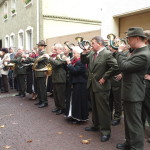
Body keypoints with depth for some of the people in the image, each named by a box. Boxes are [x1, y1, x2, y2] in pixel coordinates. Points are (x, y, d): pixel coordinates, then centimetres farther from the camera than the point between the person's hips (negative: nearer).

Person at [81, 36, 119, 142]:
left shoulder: (107, 54, -16)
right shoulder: (92, 54, 9)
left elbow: (115, 67, -22)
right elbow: (84, 61, 15)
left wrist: (104, 77, -18)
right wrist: (84, 52, -2)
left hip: (101, 86, -8)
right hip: (92, 85, 8)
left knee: (103, 109, 0)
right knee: (95, 107, 20)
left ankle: (105, 131, 11)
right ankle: (96, 125, 37)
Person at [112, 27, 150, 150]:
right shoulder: (136, 50, 7)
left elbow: (124, 66, -25)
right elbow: (126, 61, 13)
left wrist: (120, 52, -12)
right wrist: (119, 52, 3)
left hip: (133, 93, -10)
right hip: (129, 91, 10)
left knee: (134, 122, 2)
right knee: (128, 119, 22)